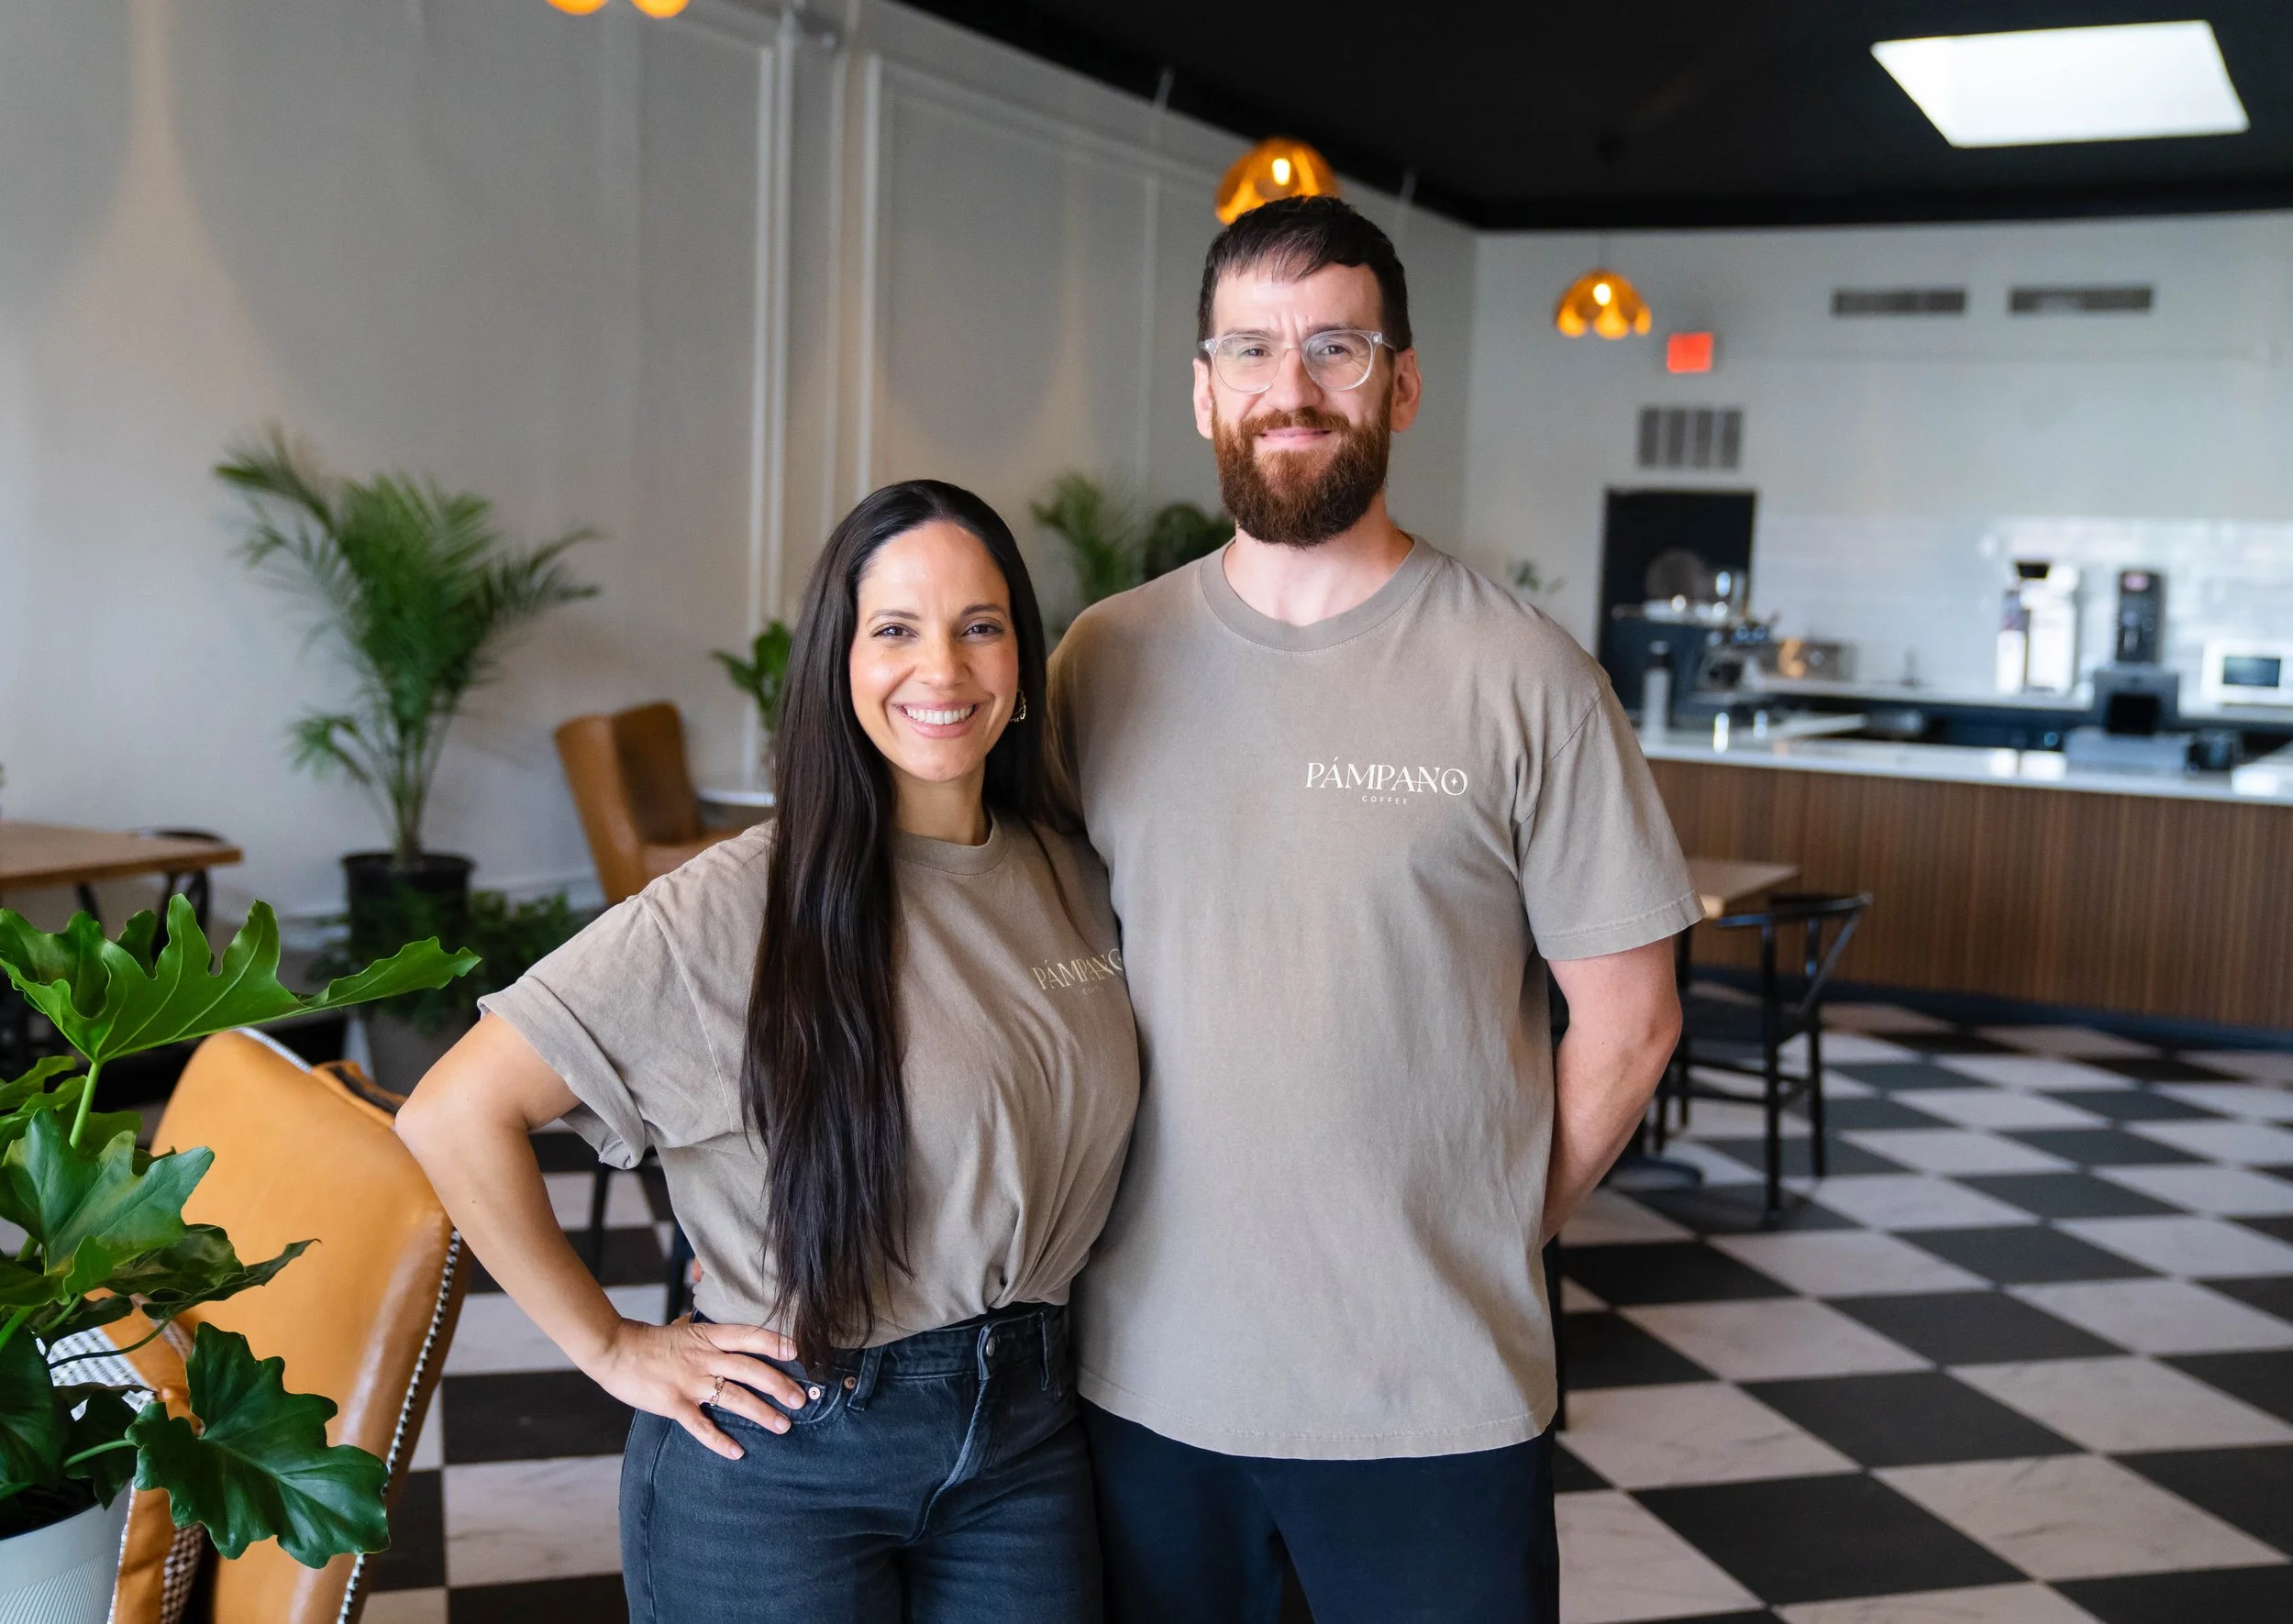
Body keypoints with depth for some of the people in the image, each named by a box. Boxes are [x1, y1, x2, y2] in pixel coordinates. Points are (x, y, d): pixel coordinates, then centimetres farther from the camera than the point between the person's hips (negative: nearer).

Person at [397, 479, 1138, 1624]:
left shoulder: (1073, 881, 1)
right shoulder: (736, 908, -16)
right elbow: (454, 1116, -17)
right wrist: (610, 1349, -12)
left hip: (1026, 1438, 5)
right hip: (783, 1456, -4)